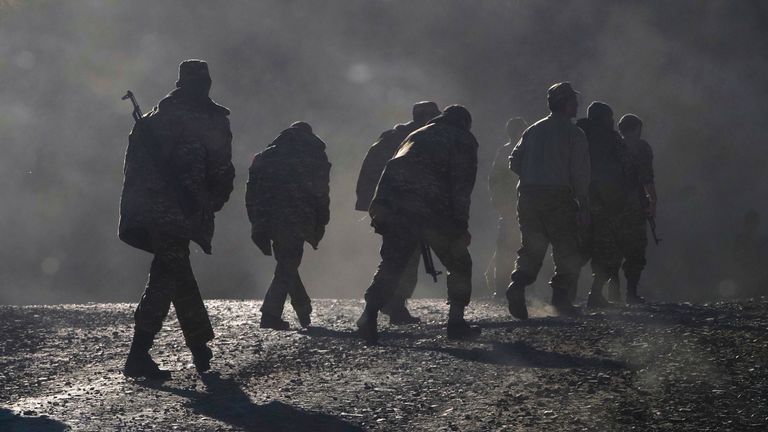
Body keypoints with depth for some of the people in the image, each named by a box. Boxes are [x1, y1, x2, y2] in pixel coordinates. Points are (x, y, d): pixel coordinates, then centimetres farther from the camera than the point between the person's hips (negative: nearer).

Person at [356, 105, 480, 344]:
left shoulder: (417, 135, 28)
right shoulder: (464, 141, 9)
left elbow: (395, 170, 23)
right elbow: (462, 185, -4)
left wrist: (379, 209, 22)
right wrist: (461, 226, -7)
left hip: (393, 209, 5)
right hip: (433, 214, -4)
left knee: (390, 266, 9)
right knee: (459, 265, 12)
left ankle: (370, 313, -11)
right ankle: (456, 322, 9)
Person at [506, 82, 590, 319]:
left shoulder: (533, 131, 13)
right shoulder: (573, 133, -3)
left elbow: (514, 162, 10)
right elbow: (580, 174, -8)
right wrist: (584, 206, -5)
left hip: (528, 196, 5)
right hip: (559, 198, -5)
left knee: (531, 248, 12)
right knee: (567, 250, 5)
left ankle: (518, 284, -12)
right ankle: (561, 296, -5)